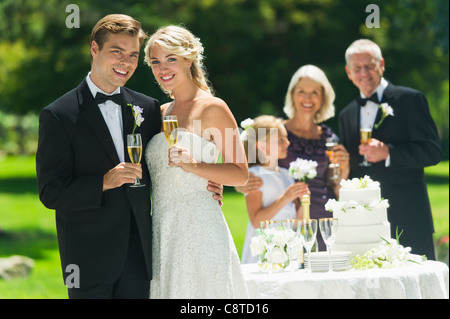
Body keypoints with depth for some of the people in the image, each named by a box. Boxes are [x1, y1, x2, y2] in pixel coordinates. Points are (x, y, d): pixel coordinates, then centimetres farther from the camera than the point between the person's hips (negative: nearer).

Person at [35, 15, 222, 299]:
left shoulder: (148, 108, 11)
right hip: (90, 253, -4)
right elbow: (51, 193, -8)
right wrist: (103, 182, -21)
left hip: (139, 254, 4)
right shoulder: (59, 116, -5)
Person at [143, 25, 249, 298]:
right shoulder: (161, 113, 16)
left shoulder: (212, 108, -4)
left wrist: (194, 165, -20)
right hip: (163, 231, 6)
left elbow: (241, 175, -8)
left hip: (199, 229, -6)